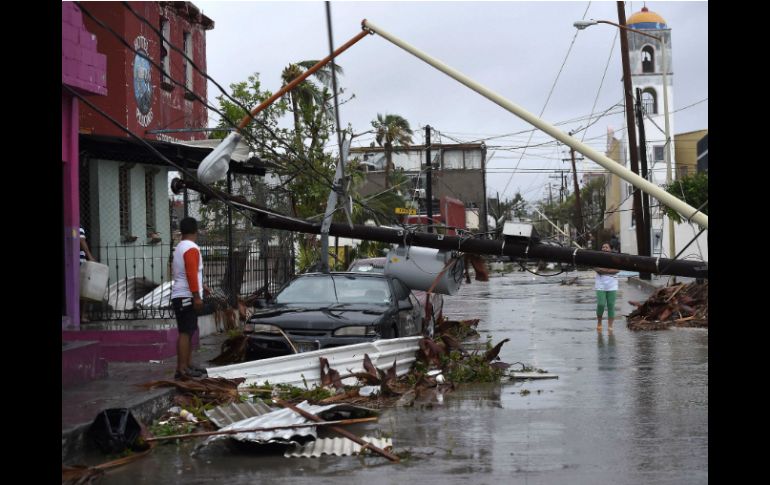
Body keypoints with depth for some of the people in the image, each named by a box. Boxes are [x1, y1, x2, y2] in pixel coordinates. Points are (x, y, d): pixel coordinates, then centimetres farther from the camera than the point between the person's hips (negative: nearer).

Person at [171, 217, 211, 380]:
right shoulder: (192, 248, -13)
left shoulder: (180, 248, 18)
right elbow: (191, 273, -21)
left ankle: (188, 365, 16)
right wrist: (197, 296, -22)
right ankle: (182, 370, -14)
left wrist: (200, 287, 32)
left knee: (189, 331, 13)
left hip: (181, 296, 10)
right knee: (185, 332, -11)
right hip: (187, 297, -10)